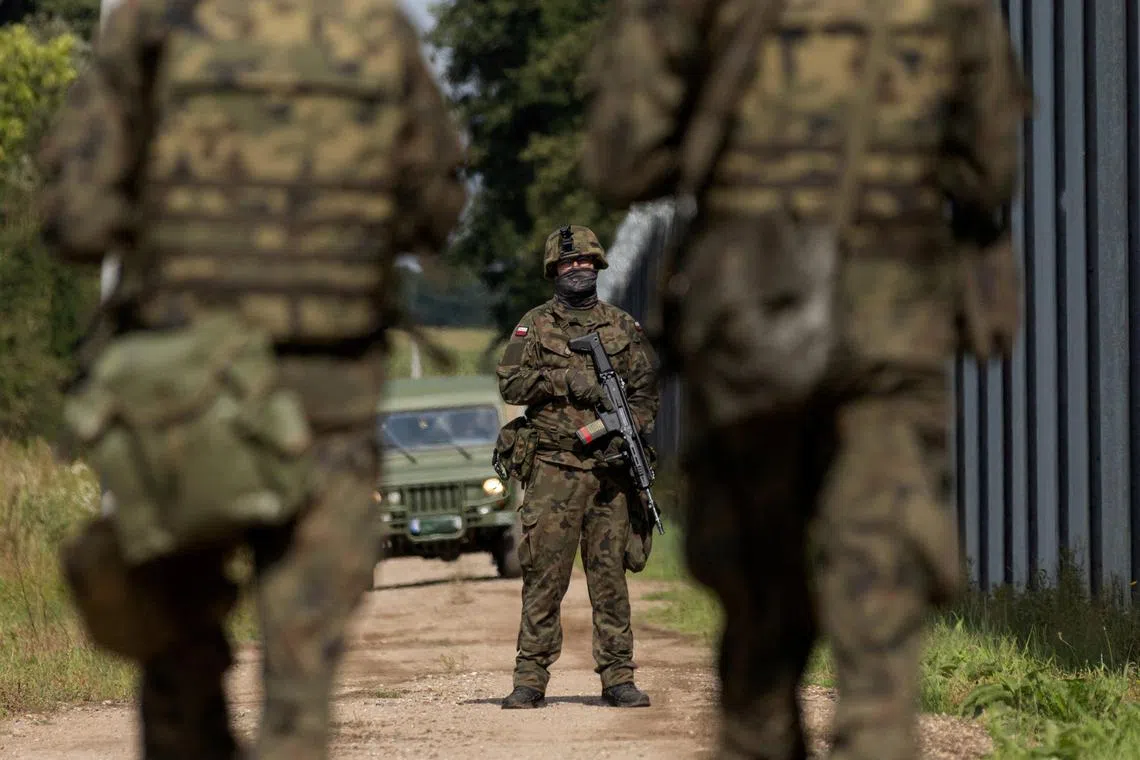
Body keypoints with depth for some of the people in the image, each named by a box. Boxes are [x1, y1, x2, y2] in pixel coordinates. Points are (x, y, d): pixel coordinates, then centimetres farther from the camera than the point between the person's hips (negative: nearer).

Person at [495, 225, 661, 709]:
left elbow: (646, 392, 11)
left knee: (610, 576, 3)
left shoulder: (623, 327, 12)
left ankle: (618, 677, 7)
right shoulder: (535, 325, 7)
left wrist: (629, 433, -6)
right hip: (553, 469, -2)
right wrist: (566, 381, -15)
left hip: (610, 468, 2)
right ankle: (530, 680, -1)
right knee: (543, 575, -3)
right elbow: (510, 382, -3)